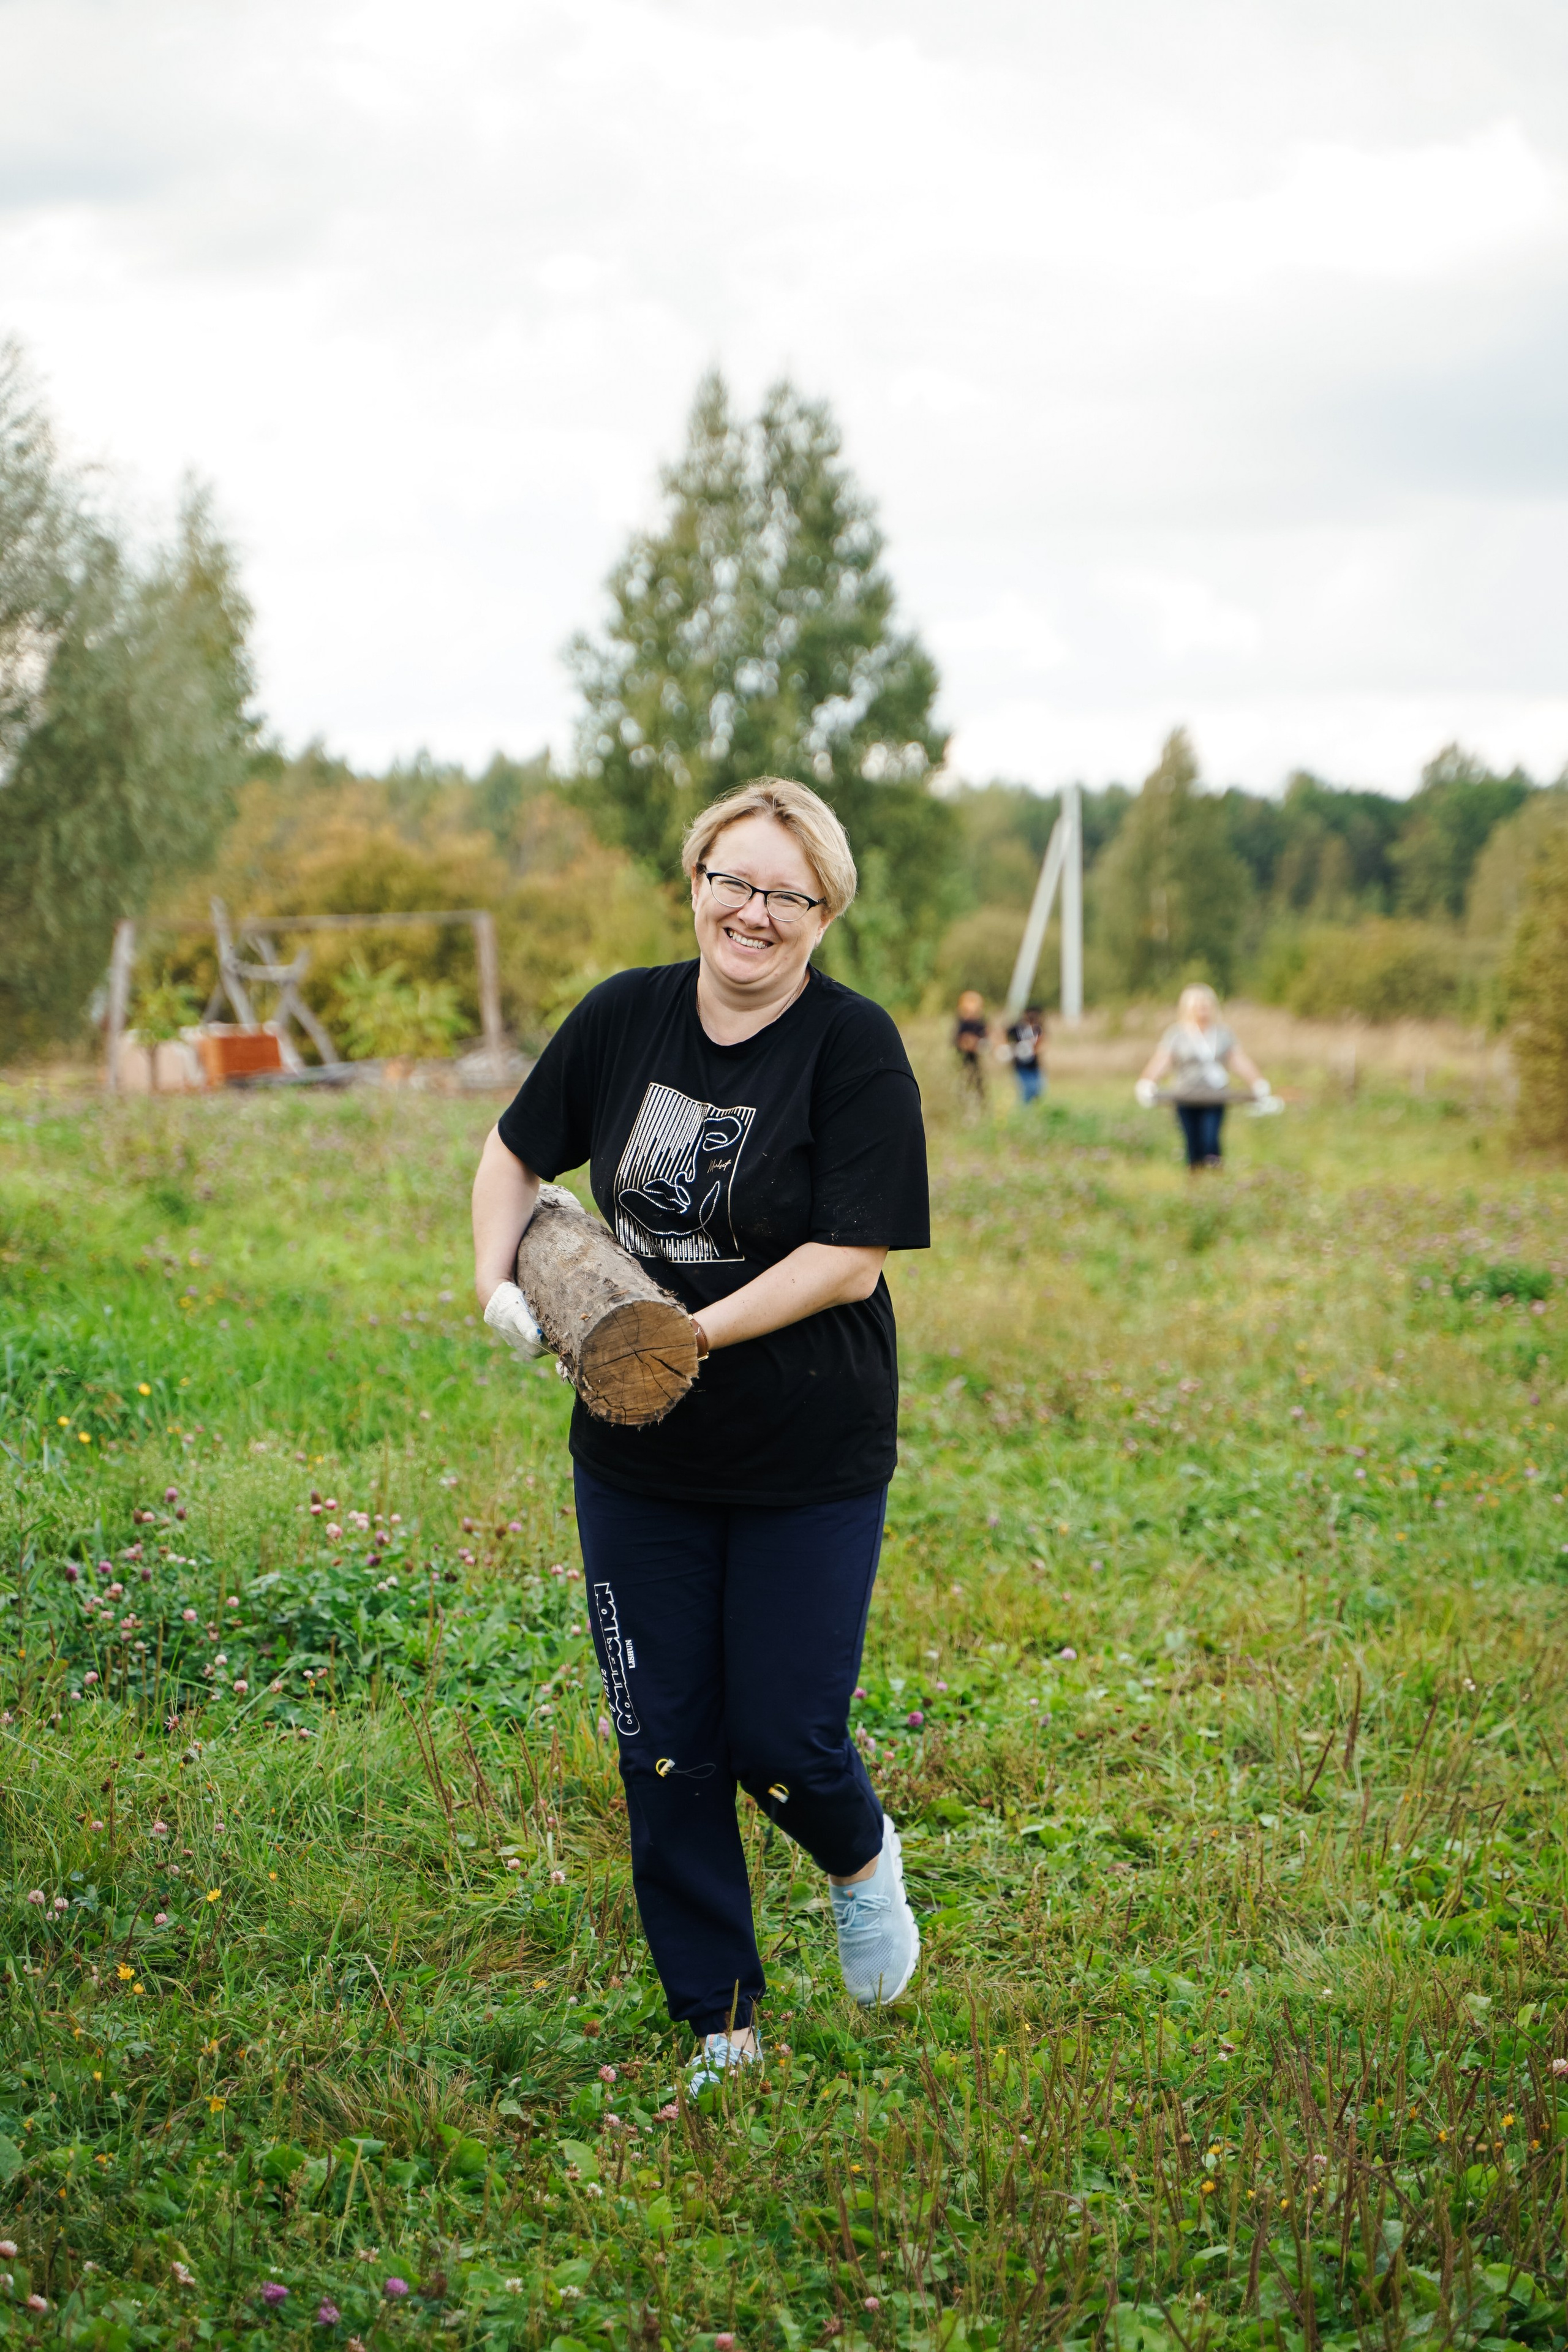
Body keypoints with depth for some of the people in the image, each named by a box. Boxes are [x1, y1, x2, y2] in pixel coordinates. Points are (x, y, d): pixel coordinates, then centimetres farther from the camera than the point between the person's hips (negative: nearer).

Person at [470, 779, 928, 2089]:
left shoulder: (854, 1048, -13)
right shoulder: (625, 1017, 0)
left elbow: (850, 1261, -18)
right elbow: (518, 1153, 15)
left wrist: (691, 1334, -22)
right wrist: (499, 1282, 0)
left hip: (810, 1463, -4)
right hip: (638, 1459, 4)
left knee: (782, 1739, -1)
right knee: (665, 1748, 8)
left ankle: (862, 1859, 36)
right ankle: (718, 2022, 25)